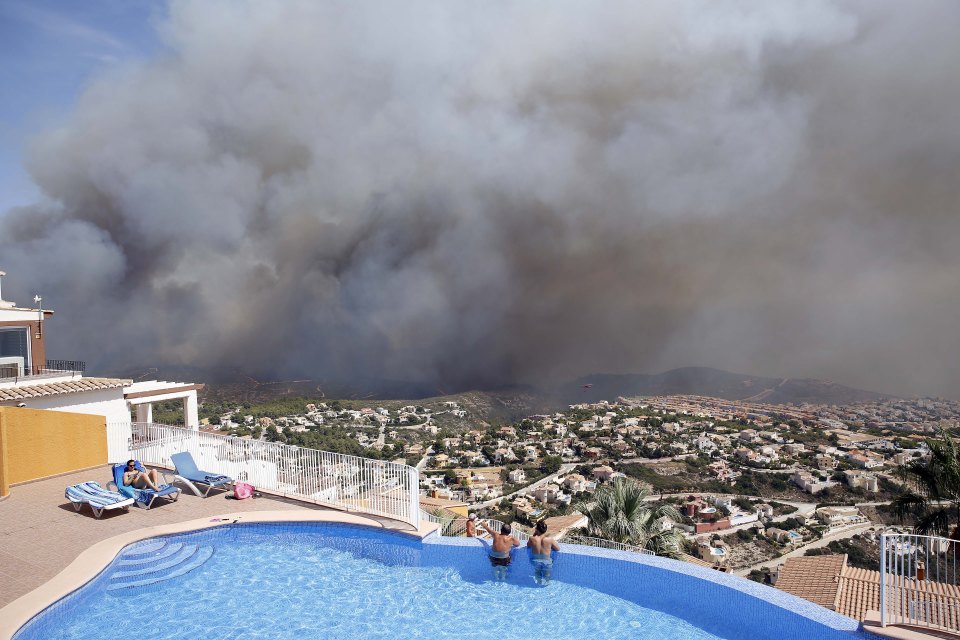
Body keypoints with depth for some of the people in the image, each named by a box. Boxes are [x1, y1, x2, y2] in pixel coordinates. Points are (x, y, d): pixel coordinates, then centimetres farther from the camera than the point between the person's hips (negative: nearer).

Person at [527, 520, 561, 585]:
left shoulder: (532, 539, -16)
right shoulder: (549, 539, -20)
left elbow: (528, 546, 8)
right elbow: (558, 548, -2)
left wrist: (534, 534, 2)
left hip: (536, 562, 2)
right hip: (546, 563, -2)